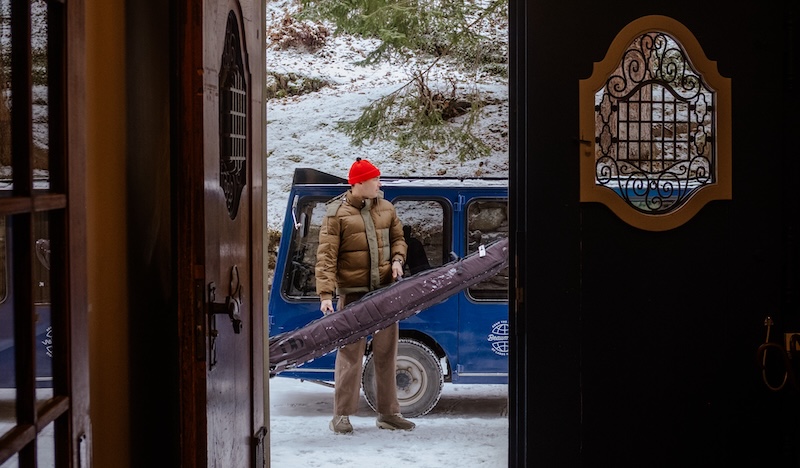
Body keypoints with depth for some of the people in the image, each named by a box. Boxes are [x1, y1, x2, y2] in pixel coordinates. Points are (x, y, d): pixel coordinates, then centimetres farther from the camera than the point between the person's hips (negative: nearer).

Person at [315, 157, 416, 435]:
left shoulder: (386, 209, 7)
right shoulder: (337, 213, -10)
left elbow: (397, 238, 21)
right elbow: (326, 257, -13)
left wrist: (397, 259, 0)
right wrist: (326, 294, -21)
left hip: (384, 290, 6)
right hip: (353, 293, -5)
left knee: (386, 352, 11)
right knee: (350, 353, -4)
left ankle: (388, 413, 21)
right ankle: (341, 415, 4)